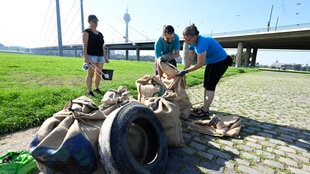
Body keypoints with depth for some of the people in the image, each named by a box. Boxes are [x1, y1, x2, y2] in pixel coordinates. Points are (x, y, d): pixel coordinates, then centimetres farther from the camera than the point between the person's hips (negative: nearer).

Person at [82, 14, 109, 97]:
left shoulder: (100, 33, 20)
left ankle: (96, 89, 23)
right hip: (91, 56, -6)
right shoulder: (87, 32, 0)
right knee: (90, 74, -6)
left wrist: (105, 57, 16)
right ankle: (89, 91, 1)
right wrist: (85, 57, -19)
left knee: (99, 73, 8)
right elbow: (85, 45, -9)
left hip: (100, 56, 6)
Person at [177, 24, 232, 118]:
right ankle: (205, 108, 16)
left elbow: (200, 64, -31)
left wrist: (186, 71, -27)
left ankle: (205, 111, -2)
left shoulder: (202, 42, -33)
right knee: (206, 85, 8)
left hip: (221, 62, -9)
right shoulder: (192, 43, -7)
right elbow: (190, 58, -3)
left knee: (210, 86, -10)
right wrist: (183, 71, -12)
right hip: (211, 62, 9)